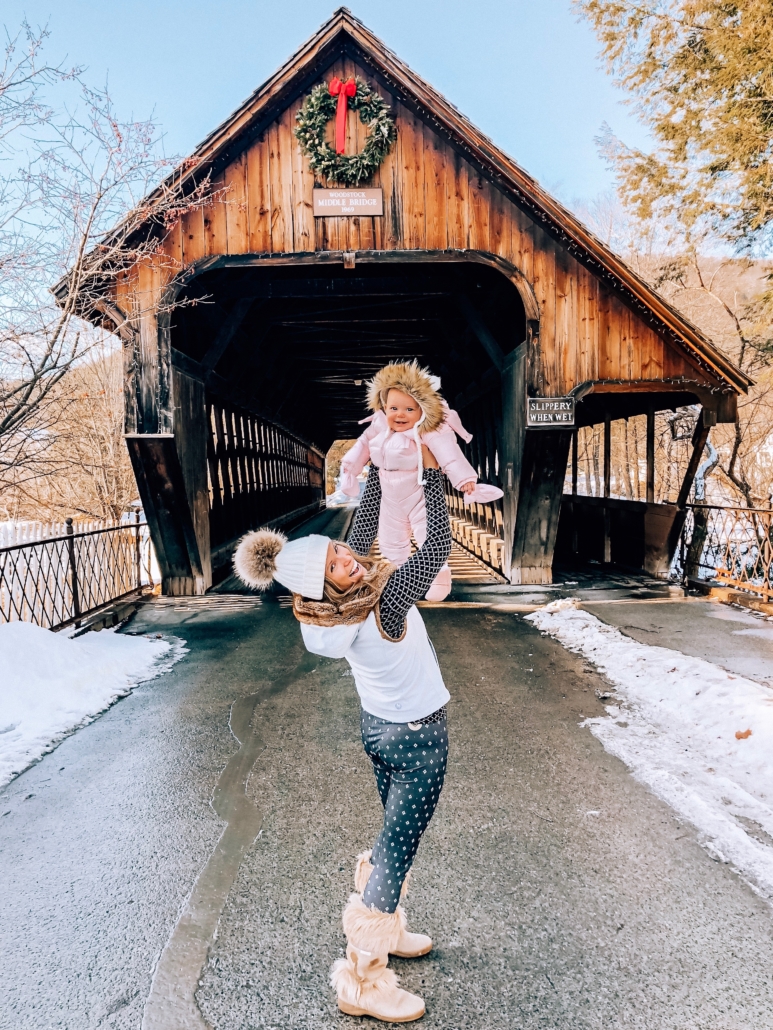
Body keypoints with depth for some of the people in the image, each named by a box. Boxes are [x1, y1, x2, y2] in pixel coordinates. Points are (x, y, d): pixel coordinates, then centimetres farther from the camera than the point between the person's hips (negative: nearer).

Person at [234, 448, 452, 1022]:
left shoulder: (332, 607, -9)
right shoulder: (382, 605, -32)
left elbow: (367, 521, 1)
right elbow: (437, 547, -31)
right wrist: (431, 470, -26)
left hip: (379, 726, 8)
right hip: (417, 738, -8)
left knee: (397, 838, 25)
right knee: (396, 851, 4)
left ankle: (387, 933, 43)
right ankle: (364, 982, 17)